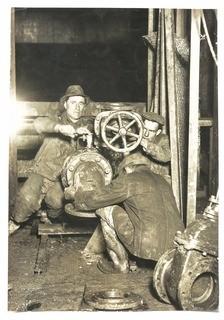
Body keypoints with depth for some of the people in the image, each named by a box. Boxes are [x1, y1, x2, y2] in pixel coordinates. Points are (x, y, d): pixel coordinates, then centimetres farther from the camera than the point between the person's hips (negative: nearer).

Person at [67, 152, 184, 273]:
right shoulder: (161, 180, 20)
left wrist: (76, 195, 28)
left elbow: (94, 199, 5)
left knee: (105, 210, 8)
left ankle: (120, 264, 15)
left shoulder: (129, 180, -2)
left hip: (150, 247, -8)